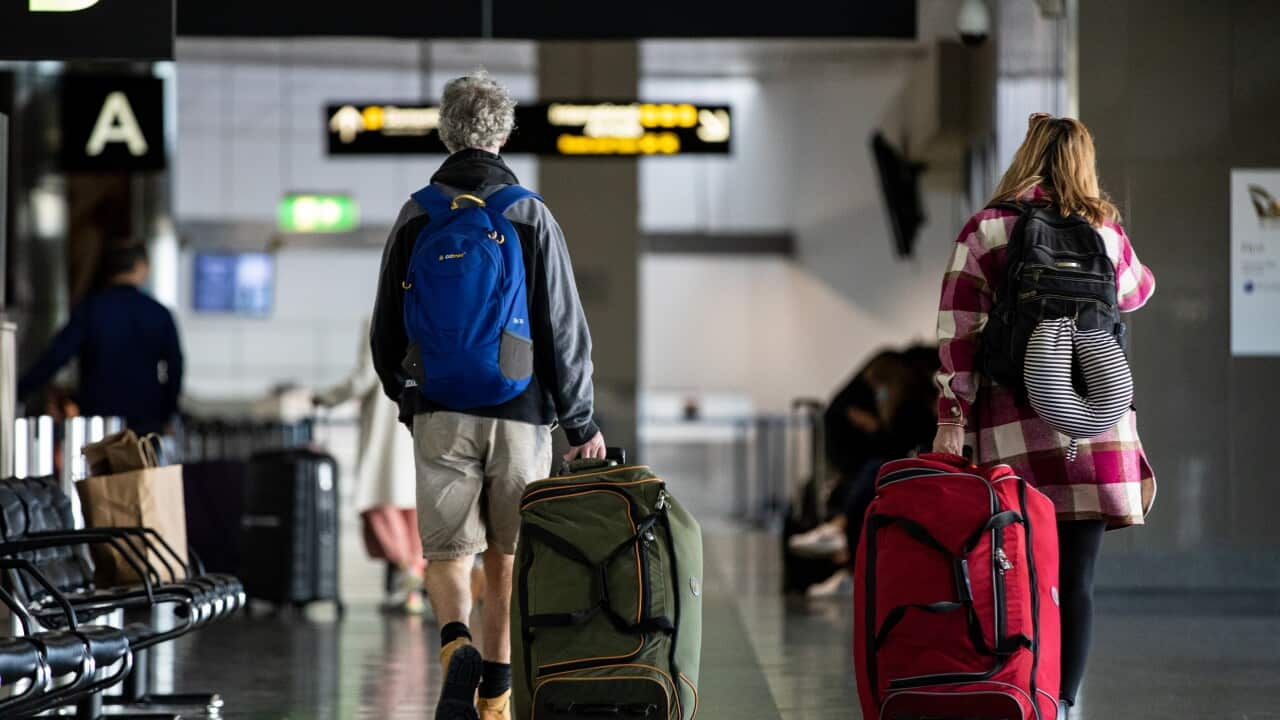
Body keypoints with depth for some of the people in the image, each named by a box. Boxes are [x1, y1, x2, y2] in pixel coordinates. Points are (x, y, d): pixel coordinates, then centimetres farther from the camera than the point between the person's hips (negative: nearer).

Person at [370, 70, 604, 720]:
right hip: (520, 413, 0)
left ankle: (456, 646, -23)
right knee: (509, 555, 12)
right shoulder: (531, 216, -3)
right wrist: (581, 422, 6)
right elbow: (564, 327, -2)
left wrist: (405, 397, 24)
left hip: (440, 414, 0)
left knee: (446, 551, 5)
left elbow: (385, 331, 7)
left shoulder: (416, 216, 1)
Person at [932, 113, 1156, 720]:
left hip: (1013, 425, -1)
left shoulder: (985, 231, 3)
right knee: (1075, 579, 1)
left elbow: (957, 330, -4)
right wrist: (1142, 274, 50)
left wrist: (951, 419, -3)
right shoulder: (1104, 229, 9)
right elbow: (1133, 292, 29)